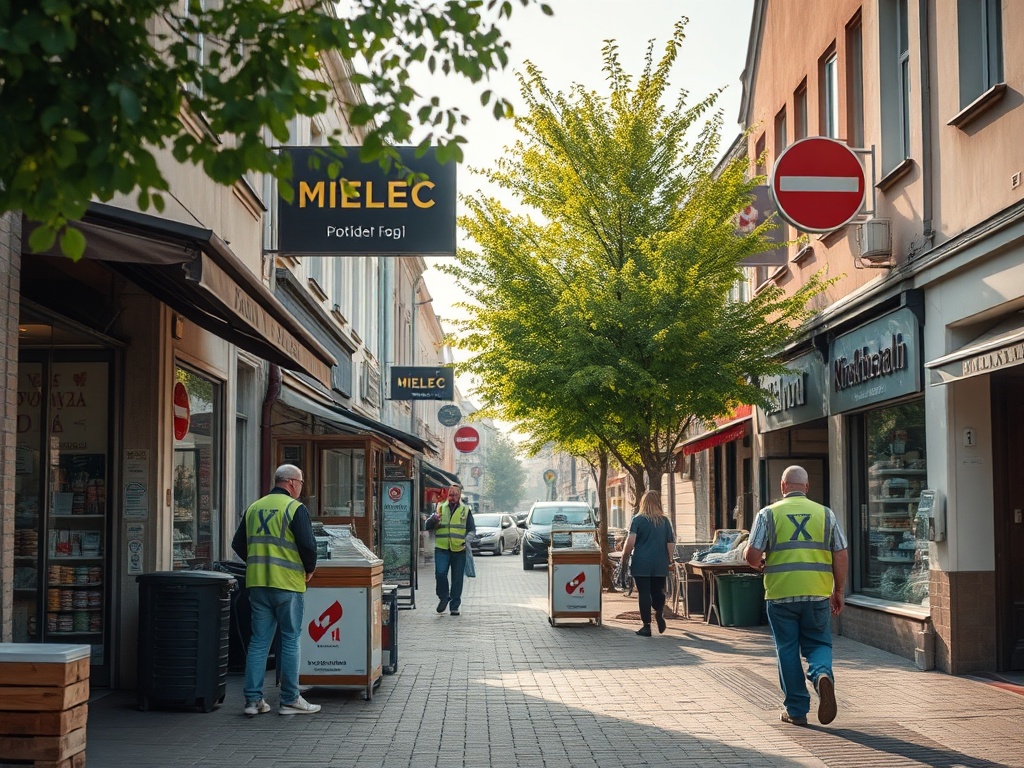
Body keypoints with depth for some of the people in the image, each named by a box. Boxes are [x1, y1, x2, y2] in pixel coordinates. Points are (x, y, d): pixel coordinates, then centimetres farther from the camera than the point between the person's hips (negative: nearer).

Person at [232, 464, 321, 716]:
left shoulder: (254, 508, 12)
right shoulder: (295, 508, -7)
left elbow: (238, 544, 15)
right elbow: (308, 544, -15)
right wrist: (310, 569, 2)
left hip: (257, 582, 6)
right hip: (287, 583, -6)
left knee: (258, 641, 8)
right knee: (290, 640, 3)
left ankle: (253, 699, 7)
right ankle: (290, 700, 6)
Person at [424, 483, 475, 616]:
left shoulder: (466, 511, 11)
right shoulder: (440, 508, 11)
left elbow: (472, 529, 11)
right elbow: (428, 526, 9)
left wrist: (468, 539, -10)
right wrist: (433, 519, -14)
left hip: (459, 550, 0)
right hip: (441, 549, 0)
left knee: (457, 579, 3)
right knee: (440, 573, -16)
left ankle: (455, 606, 13)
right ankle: (443, 597, 8)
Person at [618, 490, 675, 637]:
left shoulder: (638, 519, -3)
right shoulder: (664, 521, 7)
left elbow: (630, 542, -11)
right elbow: (671, 543, 7)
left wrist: (624, 560, -4)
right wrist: (669, 561, 15)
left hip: (642, 564, -3)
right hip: (660, 564, 3)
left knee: (644, 593, 1)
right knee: (658, 592, 14)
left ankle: (646, 626, 0)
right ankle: (659, 614, -10)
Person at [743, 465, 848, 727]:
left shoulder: (768, 514, 0)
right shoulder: (825, 514, 5)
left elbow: (751, 554, -6)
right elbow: (841, 555, 4)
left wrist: (759, 564, 17)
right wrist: (838, 591, 14)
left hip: (780, 595, -1)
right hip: (818, 595, 1)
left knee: (787, 651, 10)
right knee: (818, 644, 13)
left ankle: (796, 710, 12)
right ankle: (823, 675, -19)